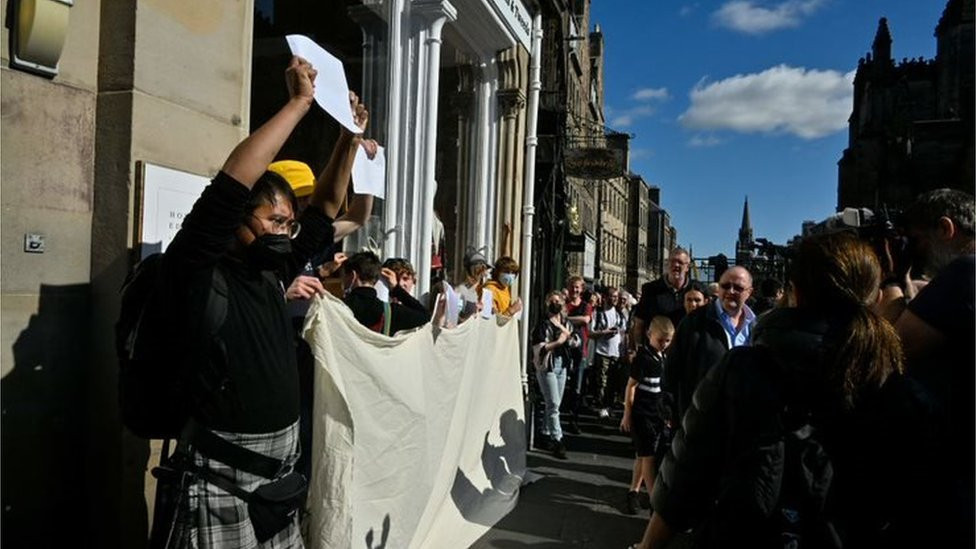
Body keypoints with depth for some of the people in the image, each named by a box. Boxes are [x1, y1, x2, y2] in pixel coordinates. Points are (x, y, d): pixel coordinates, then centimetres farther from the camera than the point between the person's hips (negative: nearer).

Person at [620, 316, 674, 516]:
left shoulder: (665, 356, 6)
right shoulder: (643, 357, -15)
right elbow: (631, 385, -12)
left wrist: (668, 413, 17)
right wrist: (627, 414, -11)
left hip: (659, 412, 7)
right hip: (643, 413, -7)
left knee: (643, 455, 15)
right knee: (648, 455, -2)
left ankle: (634, 491, 27)